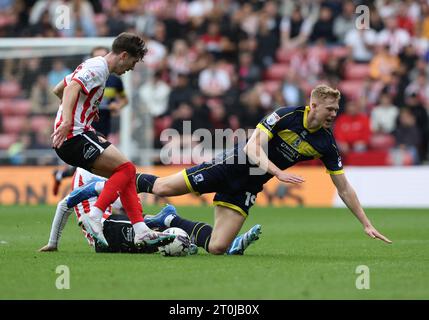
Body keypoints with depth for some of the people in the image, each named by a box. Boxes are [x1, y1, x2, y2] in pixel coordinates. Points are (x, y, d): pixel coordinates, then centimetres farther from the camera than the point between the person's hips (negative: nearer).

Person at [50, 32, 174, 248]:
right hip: (73, 136, -10)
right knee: (126, 168, -17)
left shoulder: (93, 66, 21)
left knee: (126, 173, 7)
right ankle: (94, 217, -19)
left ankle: (141, 232, 1)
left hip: (80, 135, 10)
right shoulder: (97, 69, -10)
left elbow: (57, 90, 31)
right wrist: (67, 121, -40)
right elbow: (72, 89, -26)